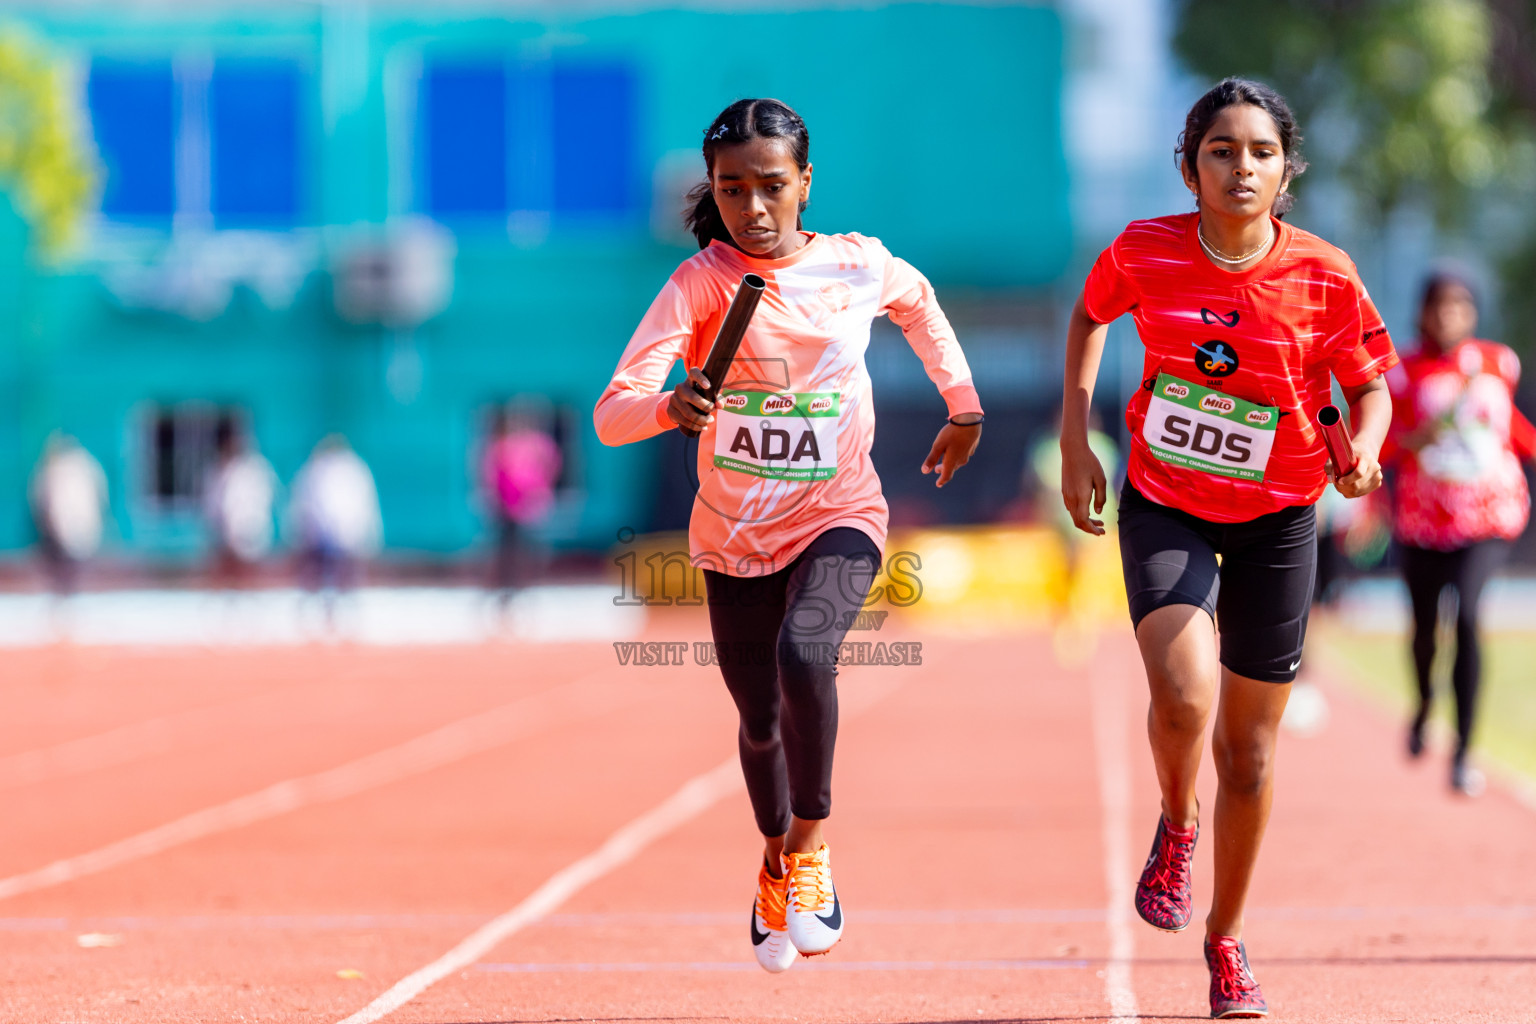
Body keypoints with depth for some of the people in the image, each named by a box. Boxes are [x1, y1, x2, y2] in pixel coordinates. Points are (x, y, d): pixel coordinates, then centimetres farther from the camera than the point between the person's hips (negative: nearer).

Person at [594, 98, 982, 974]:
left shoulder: (858, 267, -9)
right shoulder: (701, 282, -16)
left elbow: (919, 301, 18)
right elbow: (611, 415, -26)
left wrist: (964, 407, 20)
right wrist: (673, 407, -47)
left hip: (839, 516, -1)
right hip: (736, 533, 1)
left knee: (804, 653, -30)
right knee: (761, 719, 13)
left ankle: (810, 844, -9)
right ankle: (776, 863, 45)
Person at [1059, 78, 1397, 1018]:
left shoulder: (1325, 276, -14)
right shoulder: (1145, 253, -13)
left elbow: (1371, 385, -1)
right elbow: (1091, 314, 9)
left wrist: (1365, 447, -23)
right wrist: (1075, 442, 3)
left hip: (1276, 516, 1)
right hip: (1165, 500, -1)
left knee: (1249, 745, 9)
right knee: (1184, 695, -26)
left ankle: (1228, 935, 31)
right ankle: (1177, 821, 9)